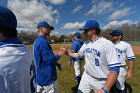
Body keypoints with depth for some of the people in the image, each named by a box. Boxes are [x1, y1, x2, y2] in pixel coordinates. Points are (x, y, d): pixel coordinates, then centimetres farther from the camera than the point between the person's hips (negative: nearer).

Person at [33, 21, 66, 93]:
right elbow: (50, 60, -24)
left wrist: (56, 63, 13)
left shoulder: (36, 41, 9)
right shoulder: (43, 41, -22)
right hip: (47, 77, -9)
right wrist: (60, 54, -8)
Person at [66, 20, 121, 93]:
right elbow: (78, 55, 18)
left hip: (101, 81, -5)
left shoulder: (107, 44, -21)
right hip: (86, 77, 6)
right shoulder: (85, 44, 1)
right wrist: (67, 52, 5)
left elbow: (114, 68, -24)